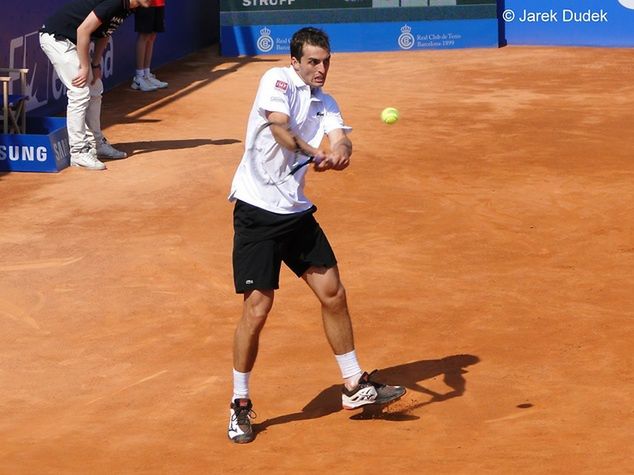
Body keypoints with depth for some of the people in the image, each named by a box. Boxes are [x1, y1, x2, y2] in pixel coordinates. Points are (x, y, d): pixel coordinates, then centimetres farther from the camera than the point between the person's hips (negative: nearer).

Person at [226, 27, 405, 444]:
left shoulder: (325, 102, 11)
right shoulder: (278, 81, -8)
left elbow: (340, 138, -7)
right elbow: (280, 128, -26)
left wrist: (341, 152, -31)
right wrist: (315, 152, -41)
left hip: (297, 212, 7)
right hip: (257, 210, -7)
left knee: (333, 294, 9)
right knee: (257, 308, -8)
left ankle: (355, 386, 24)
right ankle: (240, 404, 7)